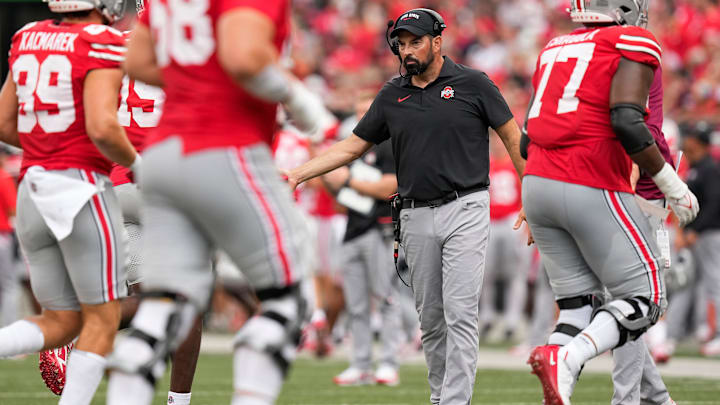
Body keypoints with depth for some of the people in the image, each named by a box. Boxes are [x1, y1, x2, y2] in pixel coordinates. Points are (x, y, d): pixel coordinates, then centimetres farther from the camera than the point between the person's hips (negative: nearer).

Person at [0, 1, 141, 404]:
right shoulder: (102, 43, -10)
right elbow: (102, 126, -21)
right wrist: (136, 163, -3)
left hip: (34, 189, 7)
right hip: (81, 190, -7)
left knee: (59, 324, 13)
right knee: (102, 322, 5)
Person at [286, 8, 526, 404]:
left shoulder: (472, 84, -1)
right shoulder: (392, 96, 10)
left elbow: (514, 138, 2)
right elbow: (352, 146, 13)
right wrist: (296, 174, 4)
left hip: (464, 210, -4)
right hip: (416, 218, 4)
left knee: (460, 314, -12)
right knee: (430, 318, 8)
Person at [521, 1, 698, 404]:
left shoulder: (555, 49, 19)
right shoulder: (634, 44, -3)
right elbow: (626, 122, -17)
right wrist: (672, 185, -8)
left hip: (537, 186, 7)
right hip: (593, 191, -7)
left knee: (578, 306, 13)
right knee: (645, 301, 4)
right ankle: (564, 358, -21)